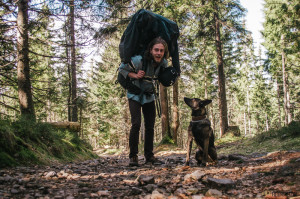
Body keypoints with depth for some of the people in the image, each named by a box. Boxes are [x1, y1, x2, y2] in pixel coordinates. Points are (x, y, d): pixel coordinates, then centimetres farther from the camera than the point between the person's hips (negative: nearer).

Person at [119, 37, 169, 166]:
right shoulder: (139, 60, -27)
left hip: (149, 96, 5)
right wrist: (135, 75, -26)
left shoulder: (164, 63, -11)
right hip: (135, 95, -5)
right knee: (136, 124, -19)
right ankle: (133, 156, -9)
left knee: (150, 126, 6)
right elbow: (122, 68, -12)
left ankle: (149, 155, 18)